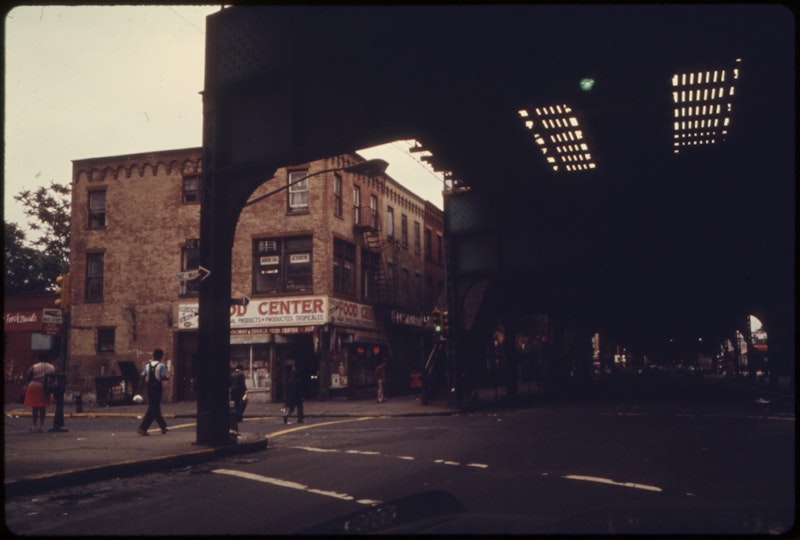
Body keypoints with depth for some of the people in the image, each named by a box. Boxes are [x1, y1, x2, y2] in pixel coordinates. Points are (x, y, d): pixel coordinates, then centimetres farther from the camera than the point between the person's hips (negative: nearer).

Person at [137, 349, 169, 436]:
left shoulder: (148, 364, 5)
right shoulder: (161, 365, -7)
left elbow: (143, 375, 1)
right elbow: (163, 377, -14)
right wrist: (167, 378, 7)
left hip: (149, 386, 6)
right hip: (157, 387, -6)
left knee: (155, 407, 15)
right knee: (153, 409, -2)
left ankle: (163, 427, 27)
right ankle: (143, 428, -11)